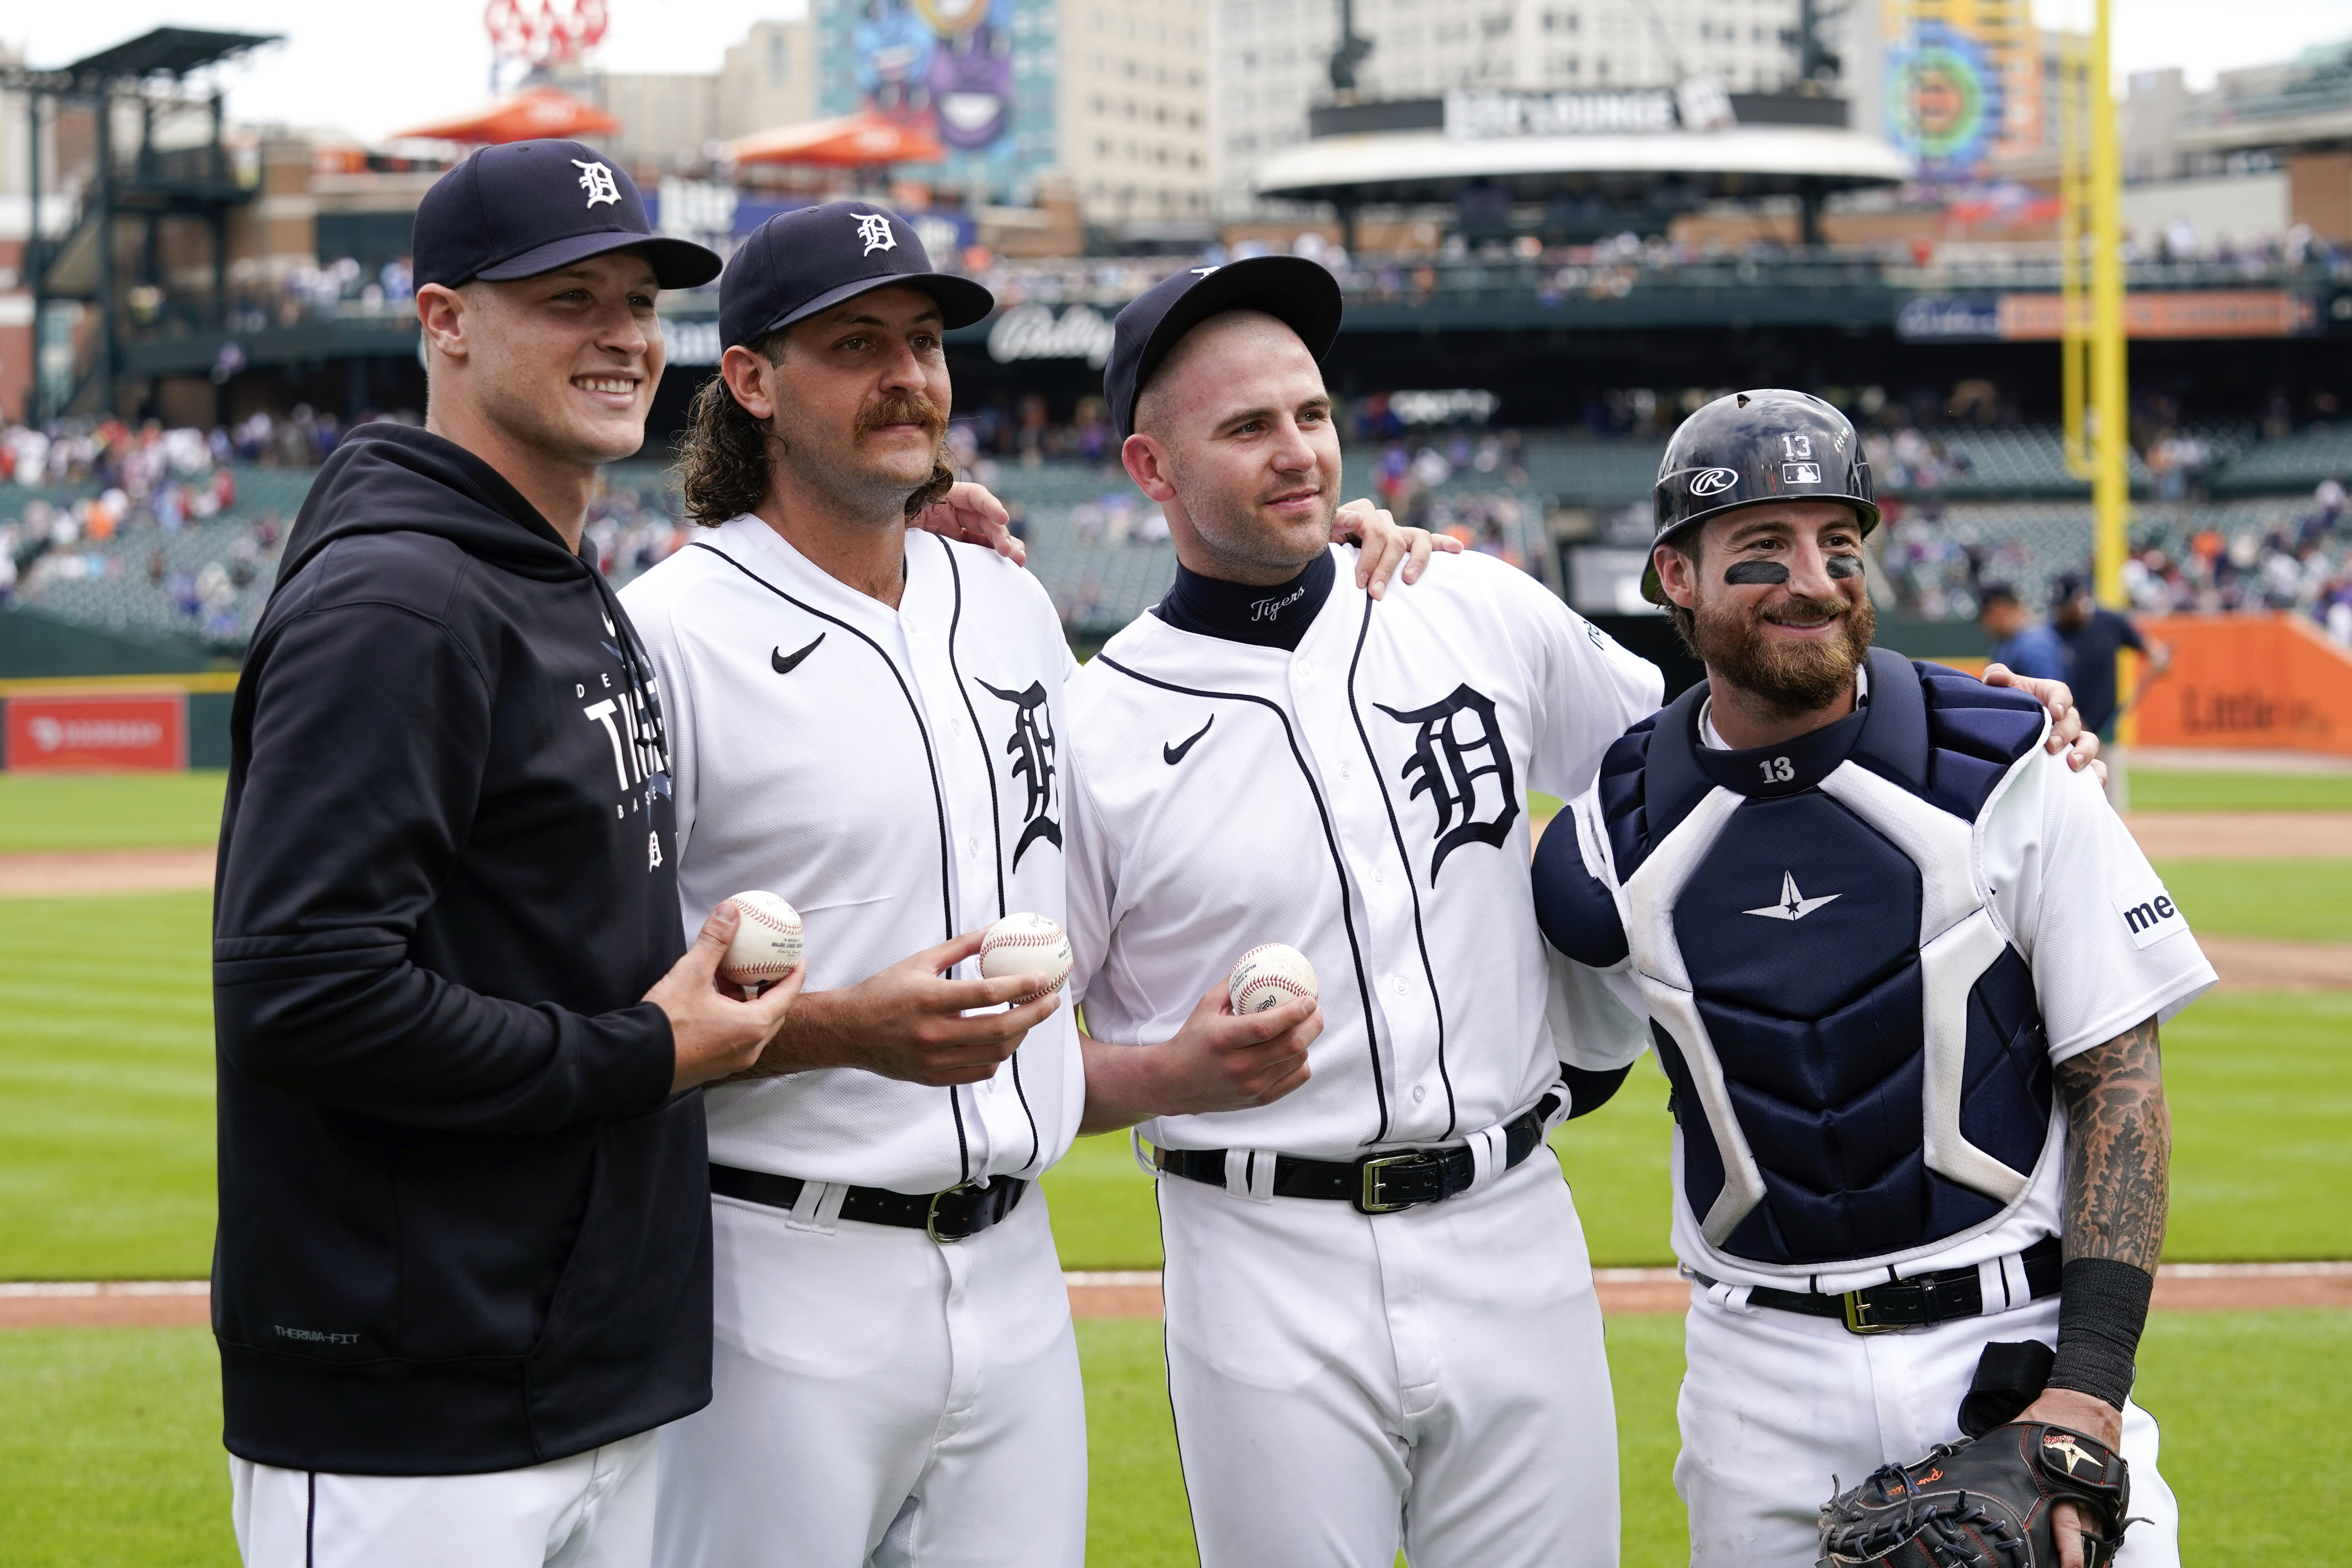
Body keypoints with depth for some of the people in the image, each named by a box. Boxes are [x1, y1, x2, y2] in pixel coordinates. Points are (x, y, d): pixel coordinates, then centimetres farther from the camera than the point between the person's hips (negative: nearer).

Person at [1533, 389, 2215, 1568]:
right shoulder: (1612, 842, 0)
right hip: (1765, 1376, 2)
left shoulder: (2011, 774, -5)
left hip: (2015, 1344, -1)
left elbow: (2118, 1082, -4)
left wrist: (2088, 1387, -13)